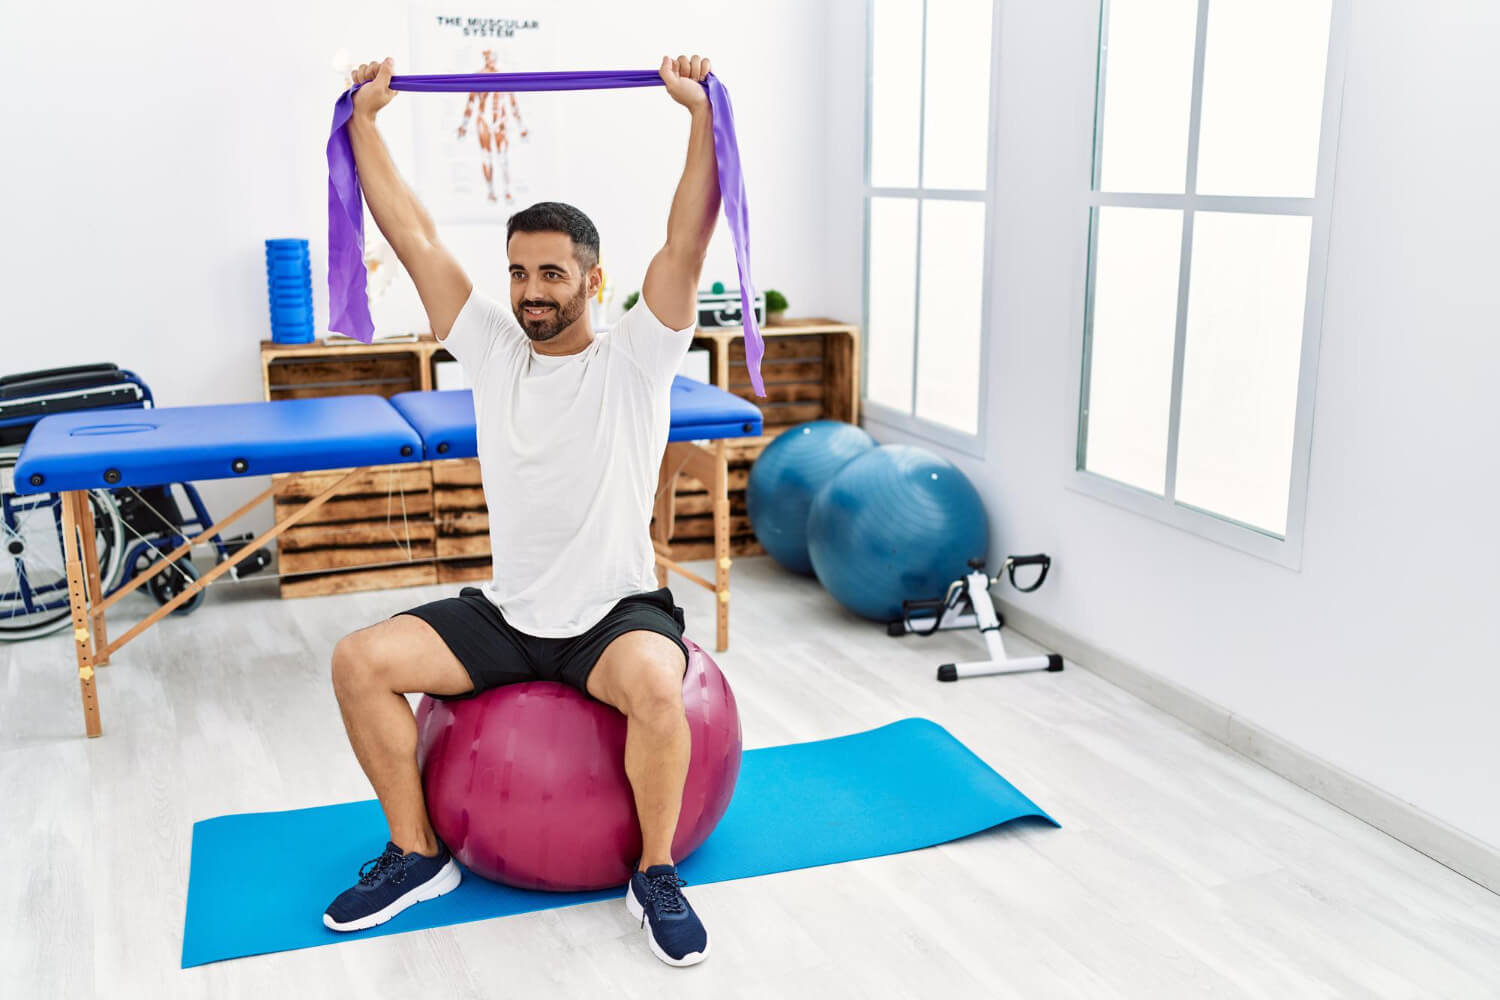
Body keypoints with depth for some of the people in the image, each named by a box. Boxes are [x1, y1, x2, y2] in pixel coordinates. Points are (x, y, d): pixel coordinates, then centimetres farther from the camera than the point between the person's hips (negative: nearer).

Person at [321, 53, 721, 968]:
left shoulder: (633, 360, -8)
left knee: (654, 681, -37)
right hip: (508, 614, 5)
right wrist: (366, 119, 4)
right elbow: (414, 235, 3)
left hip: (616, 612, -4)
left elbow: (690, 235, -19)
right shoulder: (494, 350, 2)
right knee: (361, 661, -11)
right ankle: (418, 856, 6)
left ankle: (658, 875, -12)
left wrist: (700, 110, -25)